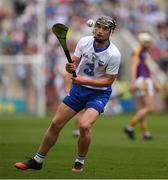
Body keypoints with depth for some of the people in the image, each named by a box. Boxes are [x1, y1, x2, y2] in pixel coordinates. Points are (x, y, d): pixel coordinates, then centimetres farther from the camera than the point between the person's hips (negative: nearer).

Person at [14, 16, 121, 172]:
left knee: (84, 125, -27)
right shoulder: (84, 42, -8)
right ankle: (37, 160, 17)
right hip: (78, 89, 4)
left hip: (99, 93, -4)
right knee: (56, 124, 3)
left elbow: (108, 80, -15)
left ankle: (80, 162, -3)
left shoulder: (113, 55, -20)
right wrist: (71, 68, -24)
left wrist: (84, 81, -24)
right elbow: (74, 63, 0)